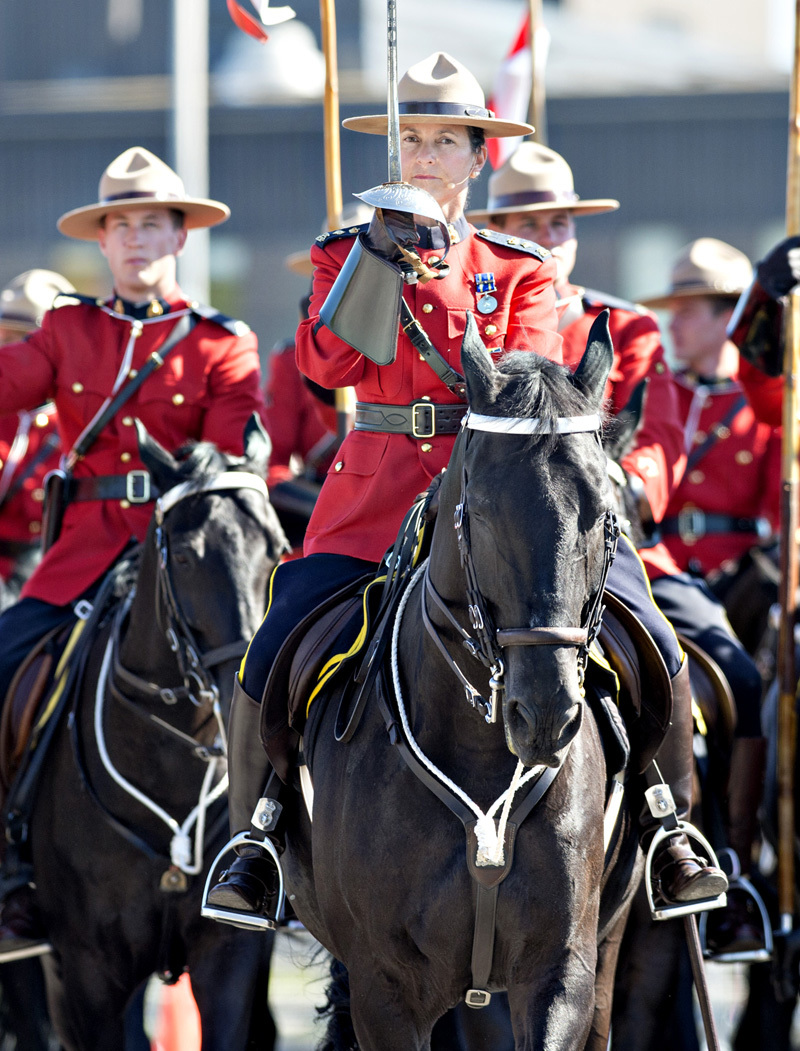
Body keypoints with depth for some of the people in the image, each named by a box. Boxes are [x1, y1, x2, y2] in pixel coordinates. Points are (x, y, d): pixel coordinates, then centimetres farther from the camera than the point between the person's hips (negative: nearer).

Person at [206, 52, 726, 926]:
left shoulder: (520, 270, 12)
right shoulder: (348, 255, 10)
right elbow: (327, 362, -6)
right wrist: (382, 252, -15)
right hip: (377, 487, 0)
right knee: (274, 655, -18)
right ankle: (255, 838, 1)